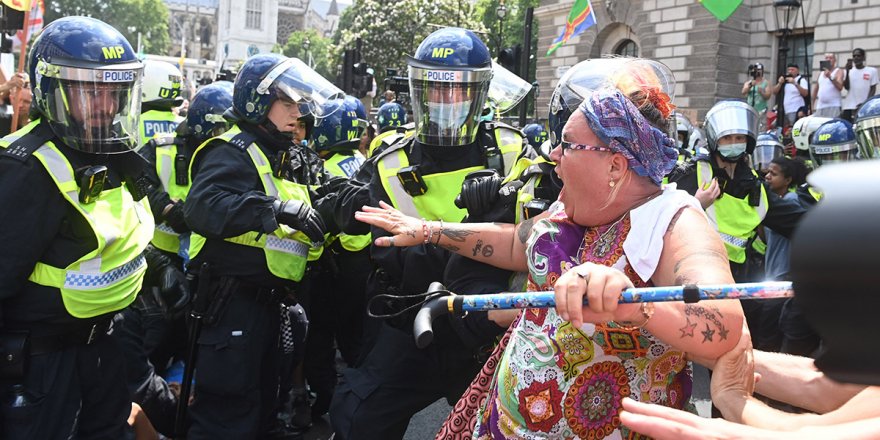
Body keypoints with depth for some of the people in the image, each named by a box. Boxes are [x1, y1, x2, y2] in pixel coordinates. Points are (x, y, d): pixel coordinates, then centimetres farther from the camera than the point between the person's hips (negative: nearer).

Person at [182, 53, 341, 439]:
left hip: (270, 299, 10)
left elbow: (303, 222, 27)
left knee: (263, 403, 21)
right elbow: (202, 206, -32)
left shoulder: (289, 158, 17)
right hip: (234, 301, -10)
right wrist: (275, 207, -36)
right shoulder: (233, 152, -14)